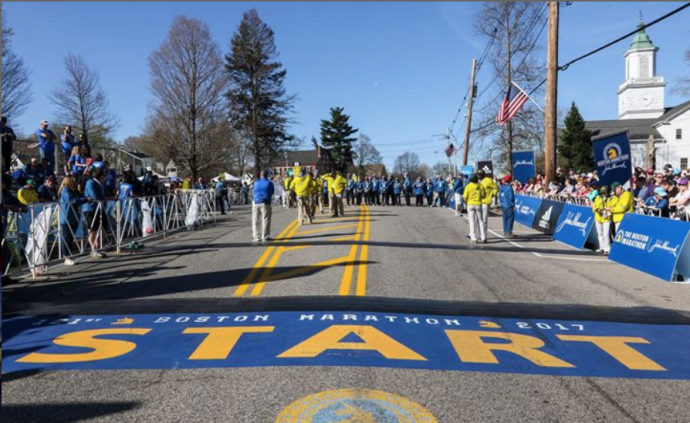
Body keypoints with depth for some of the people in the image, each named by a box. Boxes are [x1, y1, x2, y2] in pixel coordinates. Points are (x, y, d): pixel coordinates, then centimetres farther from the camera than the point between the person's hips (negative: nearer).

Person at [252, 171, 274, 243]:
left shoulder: (256, 182, 8)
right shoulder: (269, 183, -2)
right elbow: (272, 192, 7)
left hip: (256, 203, 3)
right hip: (265, 203, -3)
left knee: (255, 221, 9)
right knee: (265, 220, 0)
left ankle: (256, 237, 9)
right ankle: (265, 237, -2)